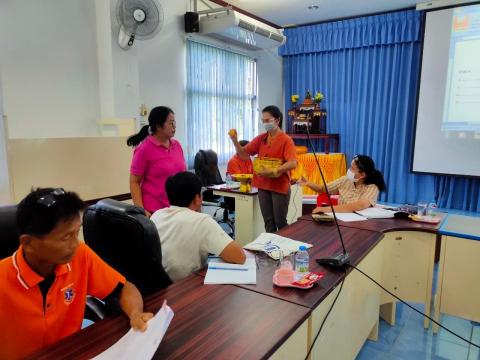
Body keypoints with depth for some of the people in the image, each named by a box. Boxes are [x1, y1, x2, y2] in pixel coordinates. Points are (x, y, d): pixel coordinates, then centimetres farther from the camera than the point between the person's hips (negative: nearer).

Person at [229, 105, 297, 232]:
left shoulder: (286, 140, -9)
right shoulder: (261, 138, 7)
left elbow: (292, 163, -20)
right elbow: (243, 153, 8)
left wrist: (273, 171, -28)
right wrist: (235, 140, -8)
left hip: (280, 187, -5)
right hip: (263, 186, 5)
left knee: (280, 222, 5)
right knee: (268, 222, 13)